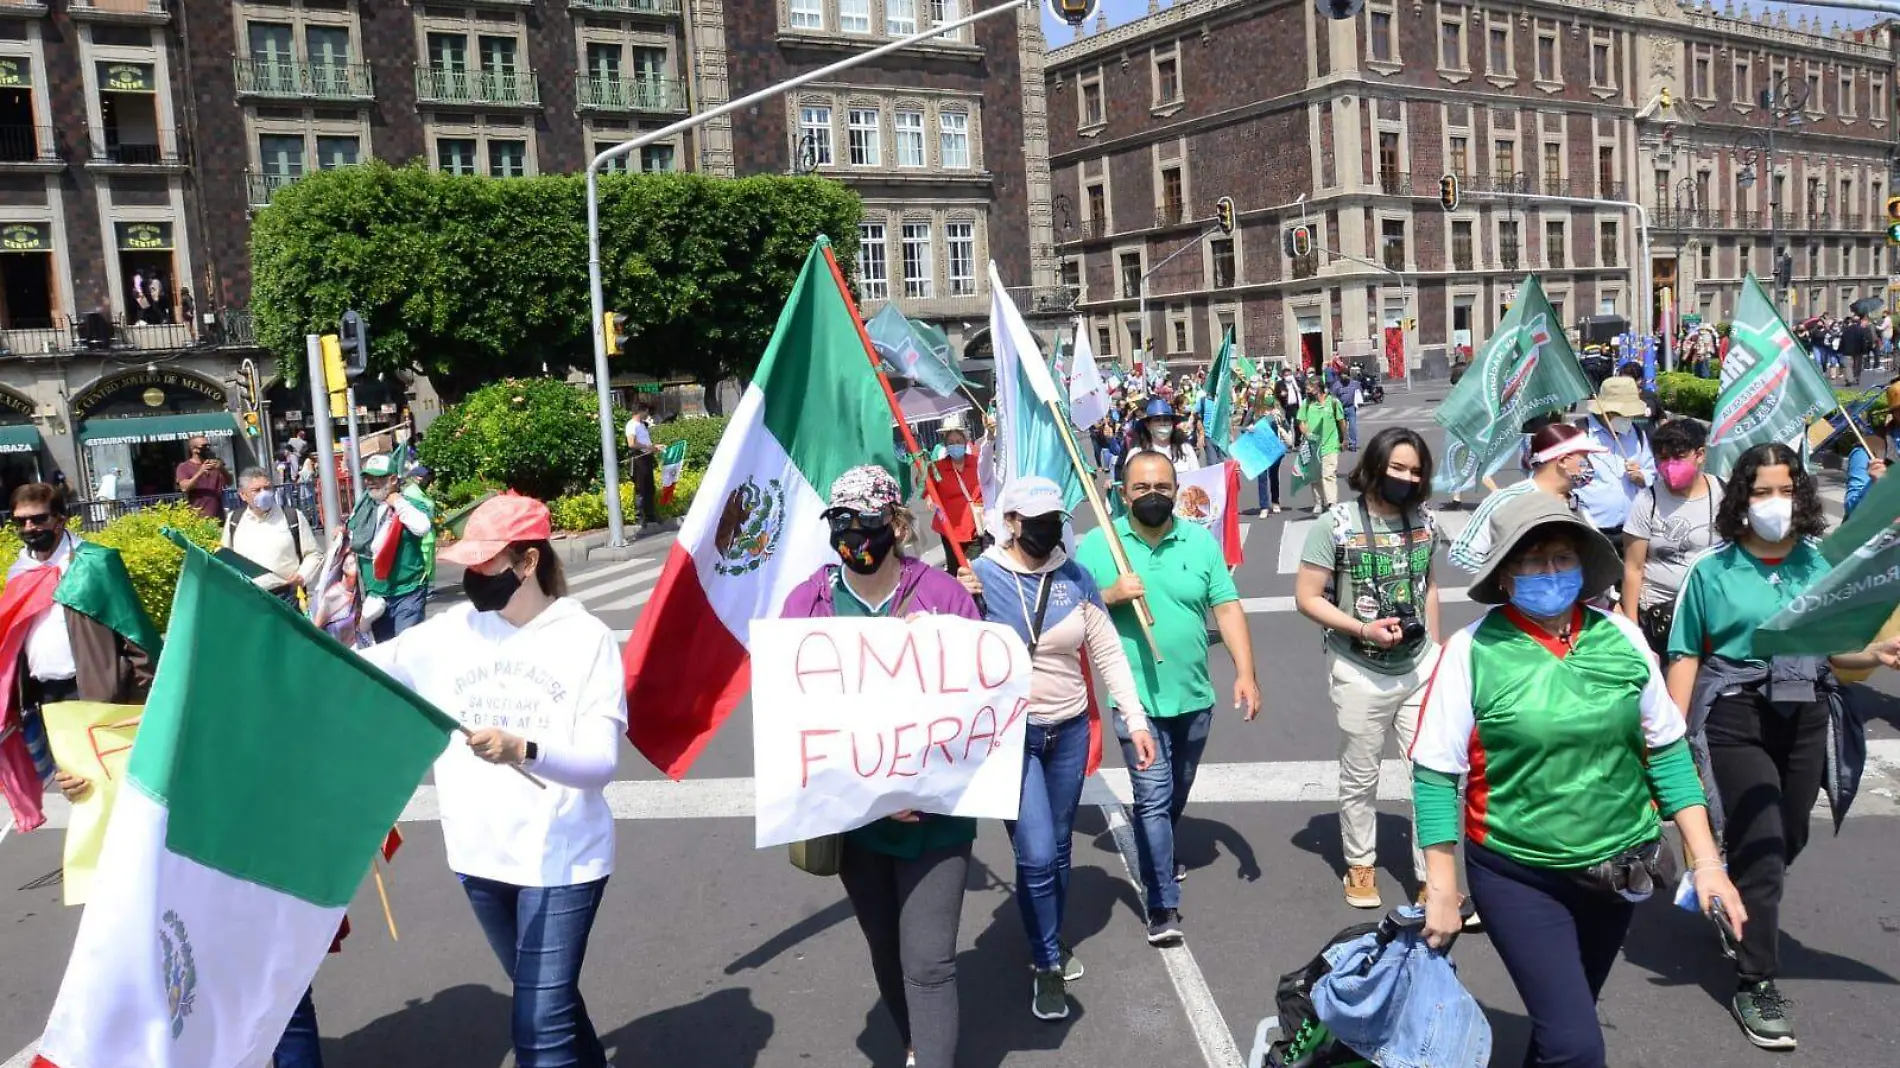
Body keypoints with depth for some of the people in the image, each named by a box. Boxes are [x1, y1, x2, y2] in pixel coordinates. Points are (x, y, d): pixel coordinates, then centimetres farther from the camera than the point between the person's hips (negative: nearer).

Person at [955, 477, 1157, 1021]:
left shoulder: (1075, 578, -3)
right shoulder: (980, 576, -10)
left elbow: (1108, 654, 3)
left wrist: (1136, 721, 0)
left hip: (1070, 730, 3)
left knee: (1058, 848, 17)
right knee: (1036, 856, -8)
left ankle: (1051, 943, 38)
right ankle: (1047, 965, 14)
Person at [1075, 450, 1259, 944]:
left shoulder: (1201, 541, 1)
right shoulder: (1096, 545, -5)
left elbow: (1227, 608, 0)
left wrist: (1245, 672, -9)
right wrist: (1110, 596, -21)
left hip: (1194, 696, 4)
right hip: (1136, 700, -3)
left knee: (1177, 794, 21)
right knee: (1153, 798, -8)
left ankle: (1160, 857, 47)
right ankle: (1162, 905, 1)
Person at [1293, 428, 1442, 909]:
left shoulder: (1424, 522, 2)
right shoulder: (1335, 523, -13)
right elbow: (1307, 598, -12)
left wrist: (1434, 646, 11)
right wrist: (1362, 629, -22)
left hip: (1420, 668, 4)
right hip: (1361, 674, -4)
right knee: (1360, 778, 13)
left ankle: (1432, 875, 17)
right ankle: (1360, 865, 33)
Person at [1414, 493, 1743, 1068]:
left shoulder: (1621, 637, -3)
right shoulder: (1473, 650, -14)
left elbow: (1667, 752, 5)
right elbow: (1435, 773, -10)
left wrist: (1706, 860, 1)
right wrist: (1441, 891, -10)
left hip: (1617, 870, 4)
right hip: (1517, 876, -4)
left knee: (1563, 1019, 20)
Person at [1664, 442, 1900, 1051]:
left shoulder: (1822, 566, 4)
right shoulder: (1712, 571, -5)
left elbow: (1832, 654, 9)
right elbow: (1685, 657, -5)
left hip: (1806, 719, 4)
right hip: (1737, 720, -4)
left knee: (1787, 841, 15)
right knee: (1761, 847, -7)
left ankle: (1742, 916, 44)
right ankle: (1756, 985, 3)